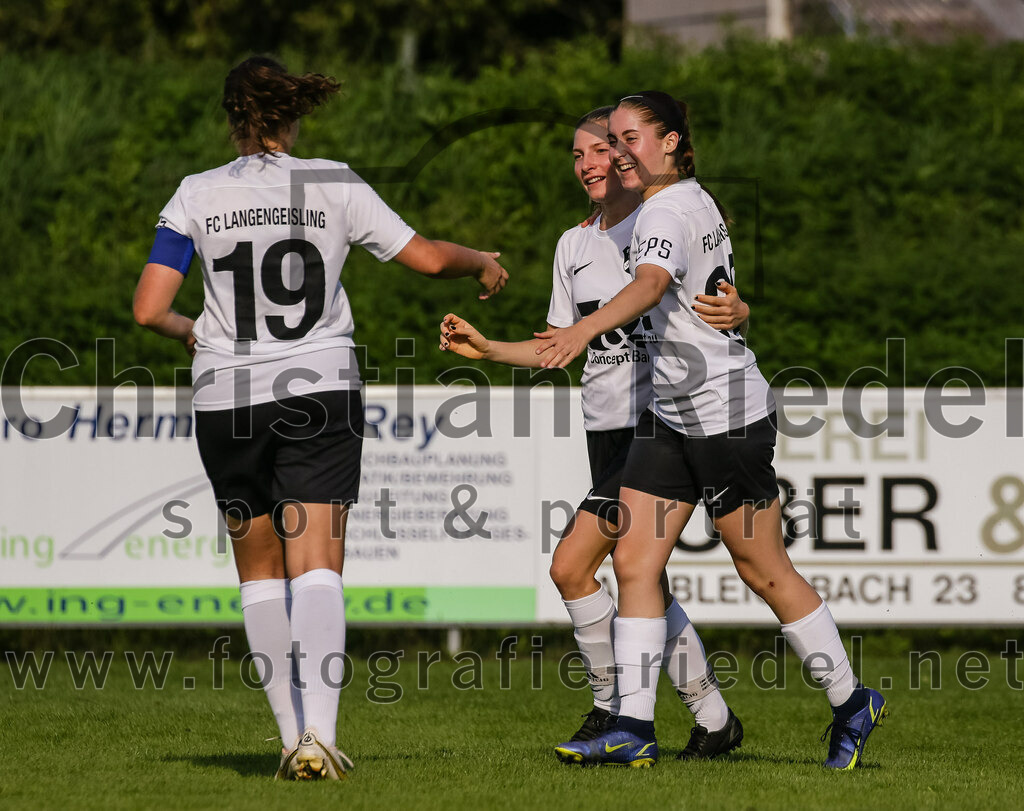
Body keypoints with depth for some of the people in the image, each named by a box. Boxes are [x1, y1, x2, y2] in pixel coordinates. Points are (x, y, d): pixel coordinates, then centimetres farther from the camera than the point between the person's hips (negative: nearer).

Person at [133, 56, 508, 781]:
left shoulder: (198, 196, -1)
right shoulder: (334, 186, -1)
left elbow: (148, 309, -4)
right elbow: (427, 257, 5)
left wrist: (188, 333, 17)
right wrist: (486, 264, 26)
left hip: (228, 396, 1)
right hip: (320, 389, -1)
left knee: (261, 572, 16)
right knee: (317, 571, -6)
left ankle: (294, 737, 14)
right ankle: (318, 736, -24)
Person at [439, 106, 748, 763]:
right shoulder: (575, 246, 15)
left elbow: (734, 307, -7)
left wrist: (736, 312, -30)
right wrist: (486, 348, 5)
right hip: (606, 430, 7)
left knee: (572, 567, -14)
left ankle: (613, 708, -1)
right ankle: (714, 720, 15)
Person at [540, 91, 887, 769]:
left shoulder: (668, 212, -19)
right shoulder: (696, 200, 10)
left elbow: (650, 285, -40)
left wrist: (587, 329, -56)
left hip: (729, 418, -10)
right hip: (672, 417, 10)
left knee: (764, 572, 1)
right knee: (634, 562, -1)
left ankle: (852, 702, 17)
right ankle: (634, 730, -3)